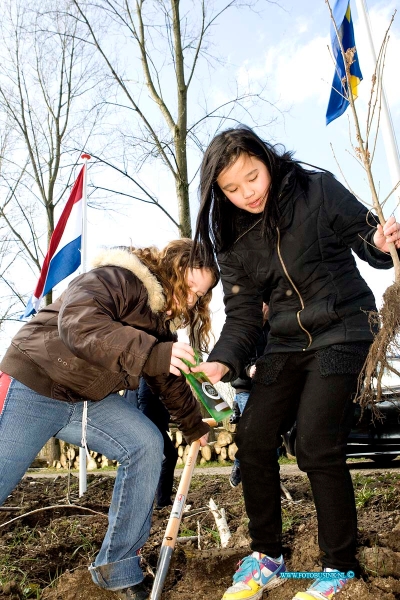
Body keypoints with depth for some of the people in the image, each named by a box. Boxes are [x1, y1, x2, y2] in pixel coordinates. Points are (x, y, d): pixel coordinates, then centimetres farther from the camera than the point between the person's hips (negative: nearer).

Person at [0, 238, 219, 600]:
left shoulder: (161, 324, 9)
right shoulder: (117, 279, -18)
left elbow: (168, 380, 18)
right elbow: (77, 321, -36)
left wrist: (194, 424, 18)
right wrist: (152, 353, -42)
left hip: (90, 399, 7)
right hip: (33, 385, -7)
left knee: (146, 445, -10)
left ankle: (118, 569, 0)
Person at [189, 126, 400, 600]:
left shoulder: (317, 190, -8)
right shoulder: (232, 238, 2)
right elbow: (242, 311, -1)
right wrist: (222, 362, -17)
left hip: (341, 332, -4)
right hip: (287, 343, 5)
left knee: (315, 445, -13)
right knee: (253, 439, -1)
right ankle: (266, 558, 20)